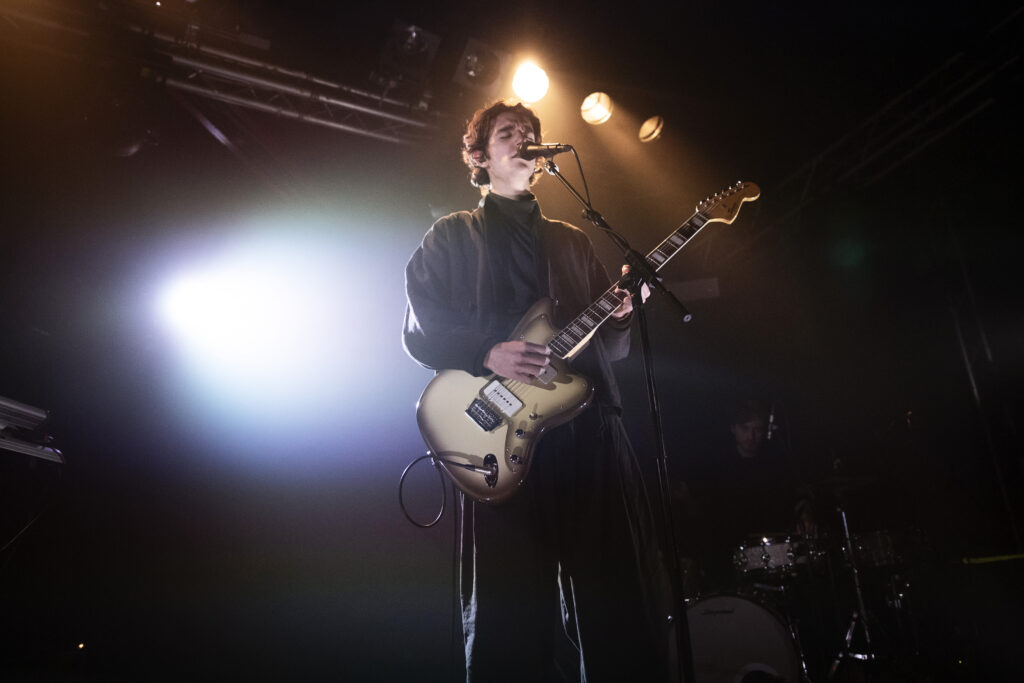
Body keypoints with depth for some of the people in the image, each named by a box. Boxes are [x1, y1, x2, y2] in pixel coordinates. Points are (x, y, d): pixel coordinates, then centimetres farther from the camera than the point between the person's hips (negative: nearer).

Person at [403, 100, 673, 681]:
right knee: (512, 616, -1)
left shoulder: (573, 241, 25)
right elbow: (420, 333, 4)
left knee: (625, 601, 2)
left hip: (593, 429, 4)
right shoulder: (452, 236, 14)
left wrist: (620, 317, 0)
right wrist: (487, 354, -12)